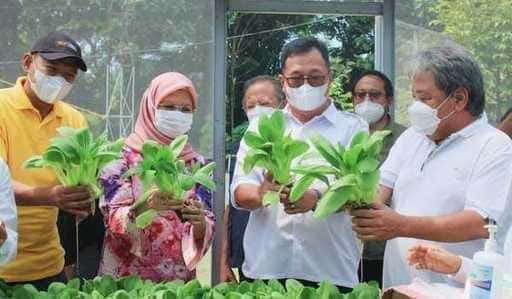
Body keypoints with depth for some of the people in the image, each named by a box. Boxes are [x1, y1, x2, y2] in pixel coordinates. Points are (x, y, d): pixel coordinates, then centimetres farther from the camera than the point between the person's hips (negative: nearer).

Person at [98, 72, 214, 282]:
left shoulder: (197, 163, 2)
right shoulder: (123, 155, -7)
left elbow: (205, 230, 0)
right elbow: (113, 220, -12)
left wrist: (200, 222, -22)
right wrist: (144, 207, -30)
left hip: (179, 278, 3)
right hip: (126, 277, -2)